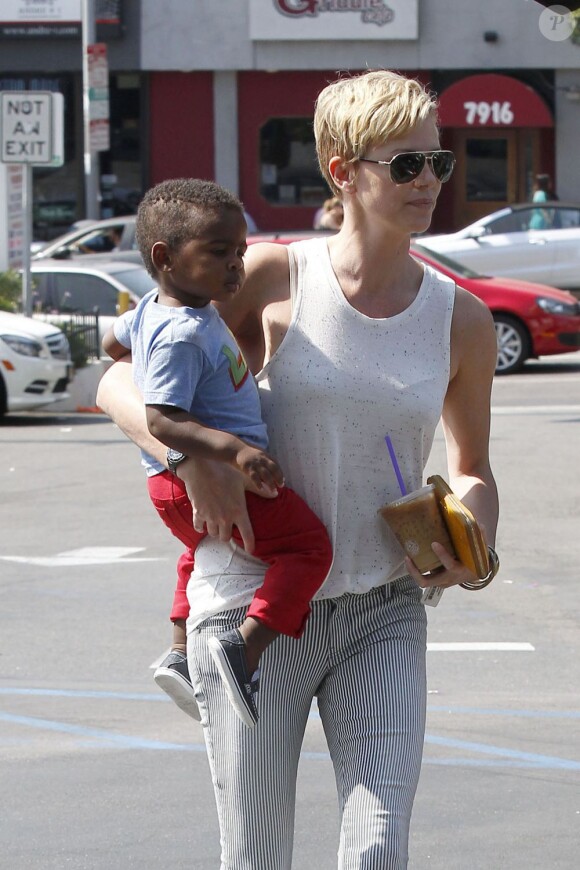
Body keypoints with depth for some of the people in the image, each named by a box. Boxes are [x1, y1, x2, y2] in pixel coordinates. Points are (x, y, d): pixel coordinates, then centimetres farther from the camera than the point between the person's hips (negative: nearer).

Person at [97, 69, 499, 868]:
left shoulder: (462, 321, 0)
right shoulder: (270, 278, -8)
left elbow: (471, 469, 16)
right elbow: (120, 384, -2)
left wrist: (472, 543, -6)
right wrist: (195, 459, -21)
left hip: (383, 614, 2)